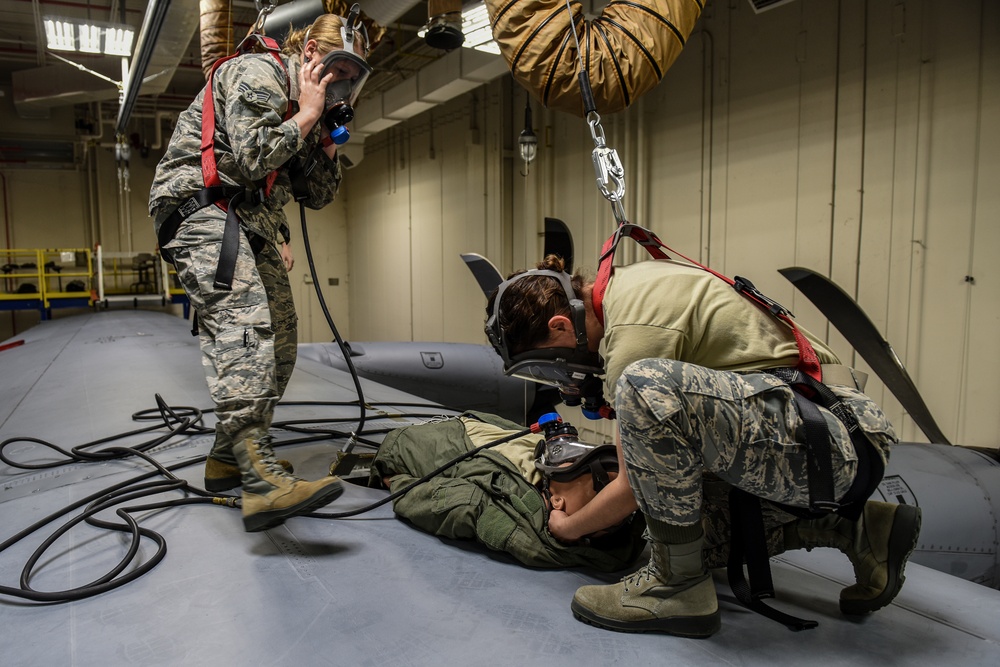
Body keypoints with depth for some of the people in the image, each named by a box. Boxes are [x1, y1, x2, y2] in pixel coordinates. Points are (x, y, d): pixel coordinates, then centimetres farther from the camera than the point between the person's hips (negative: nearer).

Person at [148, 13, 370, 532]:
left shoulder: (306, 111, 21)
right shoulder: (257, 72, -5)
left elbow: (318, 196, 18)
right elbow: (253, 156, -21)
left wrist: (326, 140, 5)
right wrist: (306, 115, -9)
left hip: (249, 224, 10)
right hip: (200, 204, -10)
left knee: (278, 338, 5)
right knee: (244, 322, -29)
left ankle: (228, 457, 16)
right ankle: (261, 484, -41)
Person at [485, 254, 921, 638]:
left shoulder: (636, 329, -21)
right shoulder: (622, 283, 9)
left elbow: (634, 490, -12)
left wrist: (568, 528, 6)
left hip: (828, 443, -10)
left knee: (647, 386, -32)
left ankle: (678, 582, -13)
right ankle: (856, 529, 16)